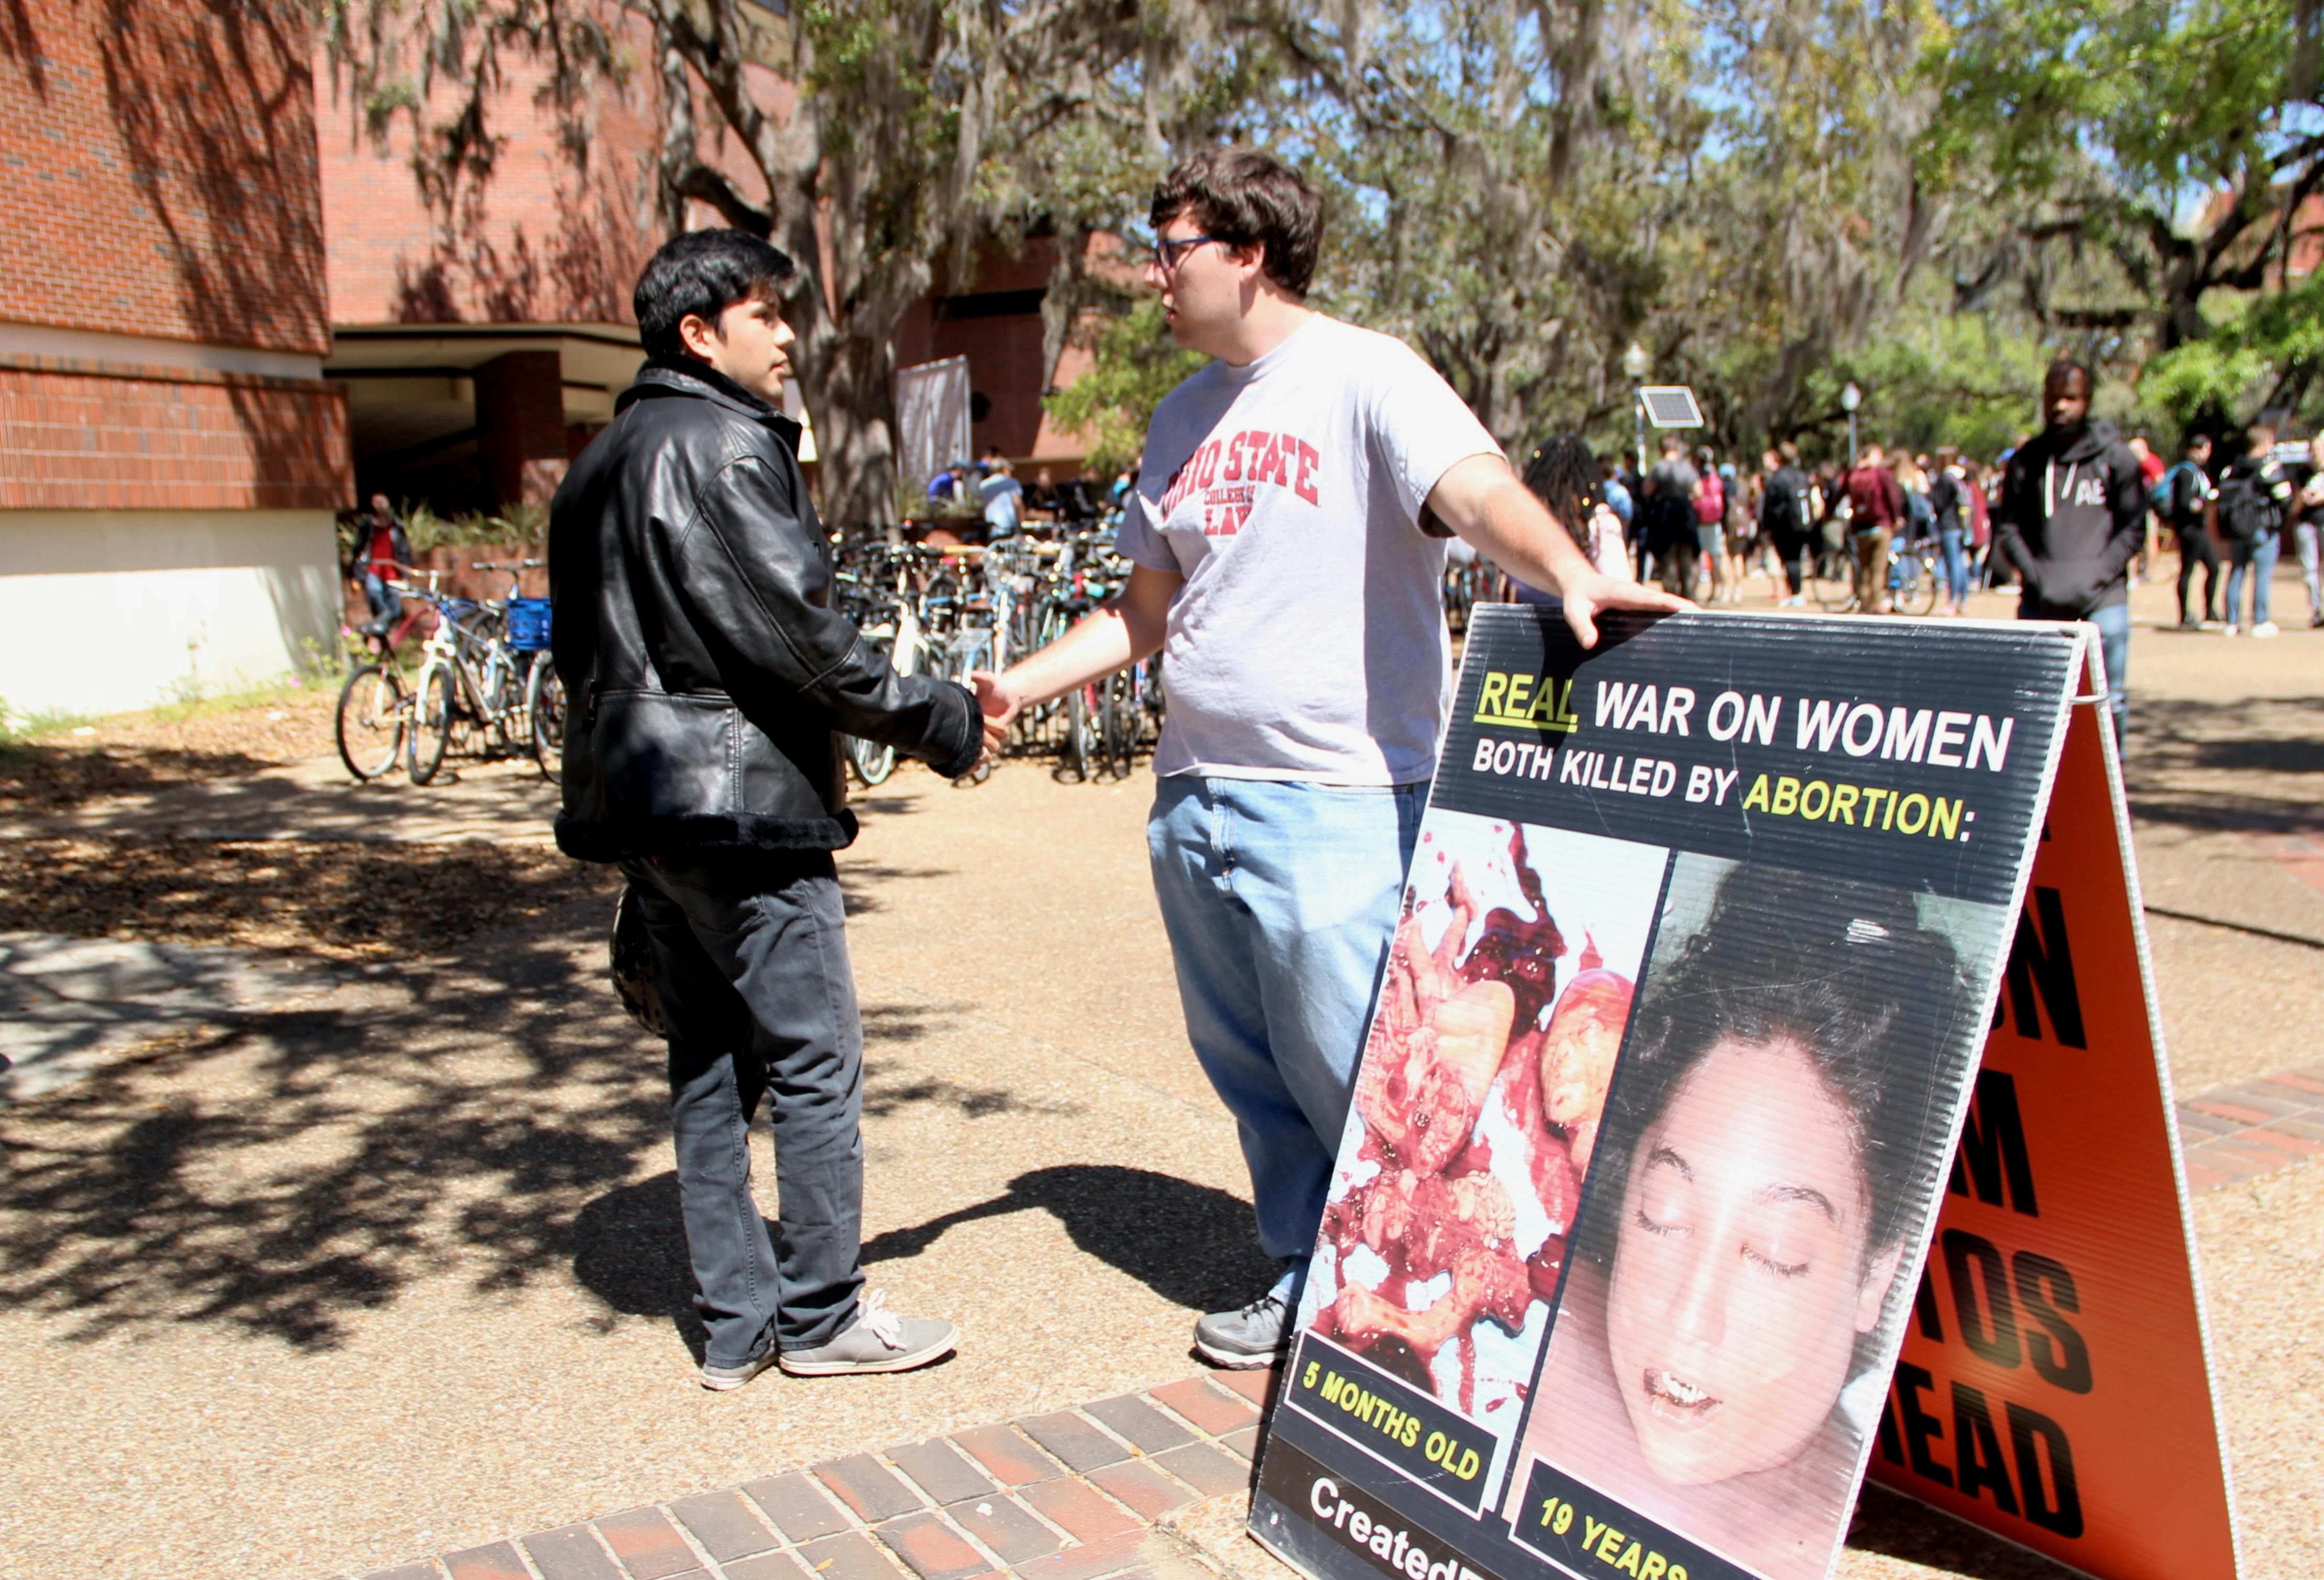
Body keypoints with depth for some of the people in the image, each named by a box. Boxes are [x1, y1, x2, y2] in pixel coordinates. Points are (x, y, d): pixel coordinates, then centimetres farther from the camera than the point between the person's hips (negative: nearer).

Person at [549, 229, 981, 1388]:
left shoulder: (603, 462, 18)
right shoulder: (724, 447, -12)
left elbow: (585, 645, 19)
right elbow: (794, 631, -18)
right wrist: (934, 719, -8)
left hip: (643, 805, 10)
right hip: (741, 803, -10)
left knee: (708, 1065, 12)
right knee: (814, 1061, 0)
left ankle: (734, 1323, 20)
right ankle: (822, 1316, 10)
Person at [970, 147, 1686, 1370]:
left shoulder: (1365, 377, -6)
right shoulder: (1185, 418, 16)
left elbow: (1475, 490, -25)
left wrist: (1568, 573, -44)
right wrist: (1019, 684, 11)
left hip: (1337, 799, -7)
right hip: (1194, 794, 8)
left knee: (1348, 1076, -3)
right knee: (1247, 1071, 15)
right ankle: (1306, 1282, 32)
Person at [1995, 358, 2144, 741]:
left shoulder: (2115, 457, 4)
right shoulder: (2026, 460, 9)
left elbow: (2133, 527, 4)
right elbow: (2006, 527, 10)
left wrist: (2098, 575, -9)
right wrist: (2034, 573, -4)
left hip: (2103, 599, -1)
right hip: (2041, 601, 2)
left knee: (2110, 699, 0)